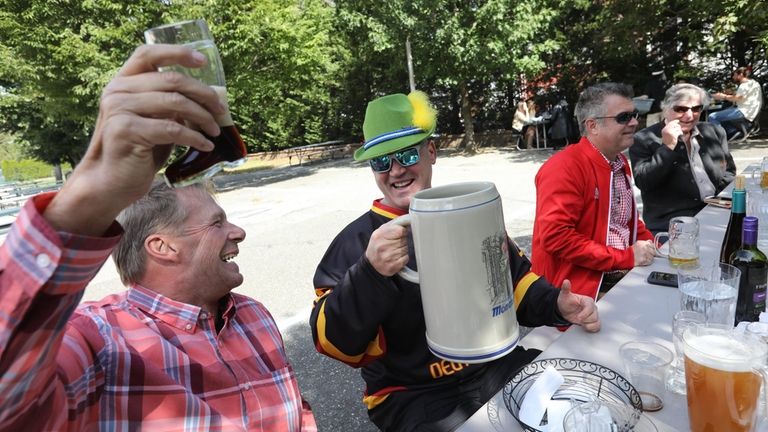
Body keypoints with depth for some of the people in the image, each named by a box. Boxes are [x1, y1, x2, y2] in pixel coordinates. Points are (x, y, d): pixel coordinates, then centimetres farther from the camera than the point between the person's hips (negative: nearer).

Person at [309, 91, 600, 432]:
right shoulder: (358, 239, -10)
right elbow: (336, 343, -17)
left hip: (493, 365, 4)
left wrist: (557, 304, -6)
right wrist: (370, 274, -32)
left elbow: (516, 280, 13)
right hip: (413, 395, -3)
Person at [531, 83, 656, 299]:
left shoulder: (620, 162, 11)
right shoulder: (565, 167, -16)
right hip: (580, 289, -8)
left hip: (625, 275, 8)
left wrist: (650, 244, 4)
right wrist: (626, 257, -17)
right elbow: (554, 236, -24)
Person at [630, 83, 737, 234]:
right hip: (671, 222, -6)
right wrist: (667, 147, -19)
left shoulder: (715, 132, 14)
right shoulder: (644, 139, -5)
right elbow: (644, 183, -14)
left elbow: (729, 172, 20)